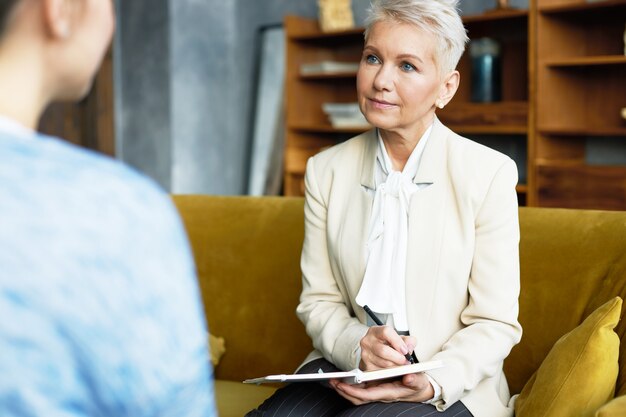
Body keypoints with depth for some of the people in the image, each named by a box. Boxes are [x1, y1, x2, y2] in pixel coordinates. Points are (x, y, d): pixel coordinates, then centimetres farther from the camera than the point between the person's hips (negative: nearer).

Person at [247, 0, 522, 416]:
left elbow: (495, 324, -5)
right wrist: (357, 345, -16)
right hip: (345, 371, 3)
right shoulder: (325, 171, 4)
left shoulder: (489, 174, -7)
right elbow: (318, 301, 5)